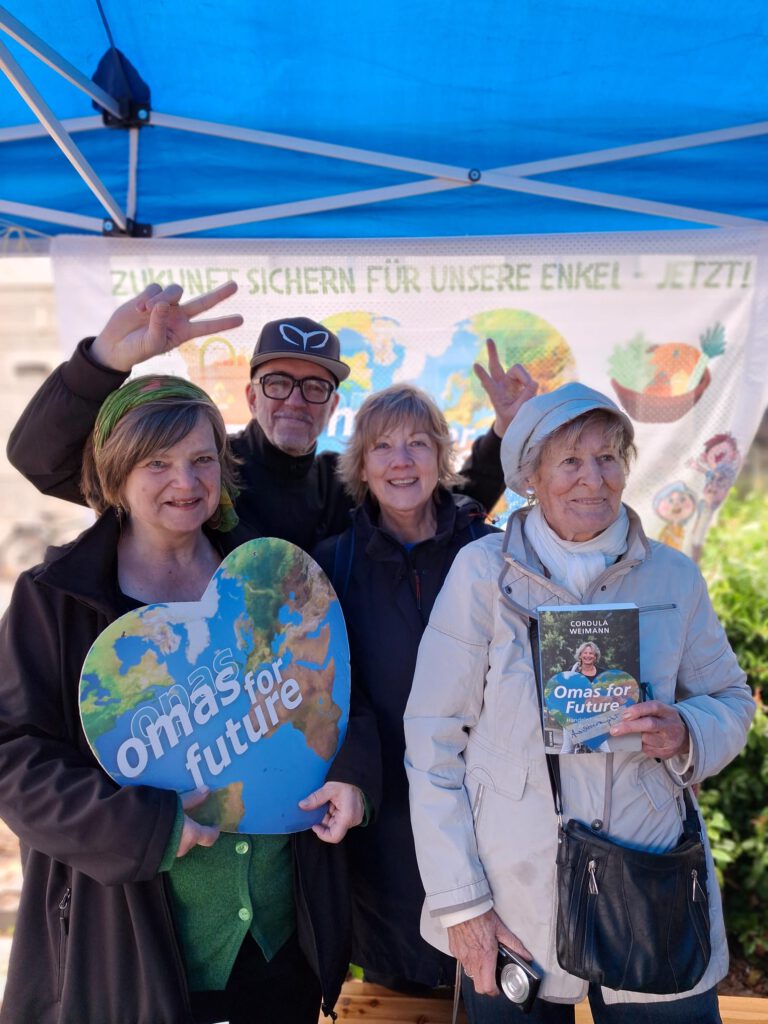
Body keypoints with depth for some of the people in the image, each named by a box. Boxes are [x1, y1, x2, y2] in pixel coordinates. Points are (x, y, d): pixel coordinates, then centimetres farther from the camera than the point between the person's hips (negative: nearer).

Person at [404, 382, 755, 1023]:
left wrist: (686, 734, -13)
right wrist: (460, 902, -9)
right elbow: (434, 739, -9)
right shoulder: (483, 571, -11)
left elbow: (731, 700, 10)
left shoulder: (673, 576, -2)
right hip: (512, 904, -2)